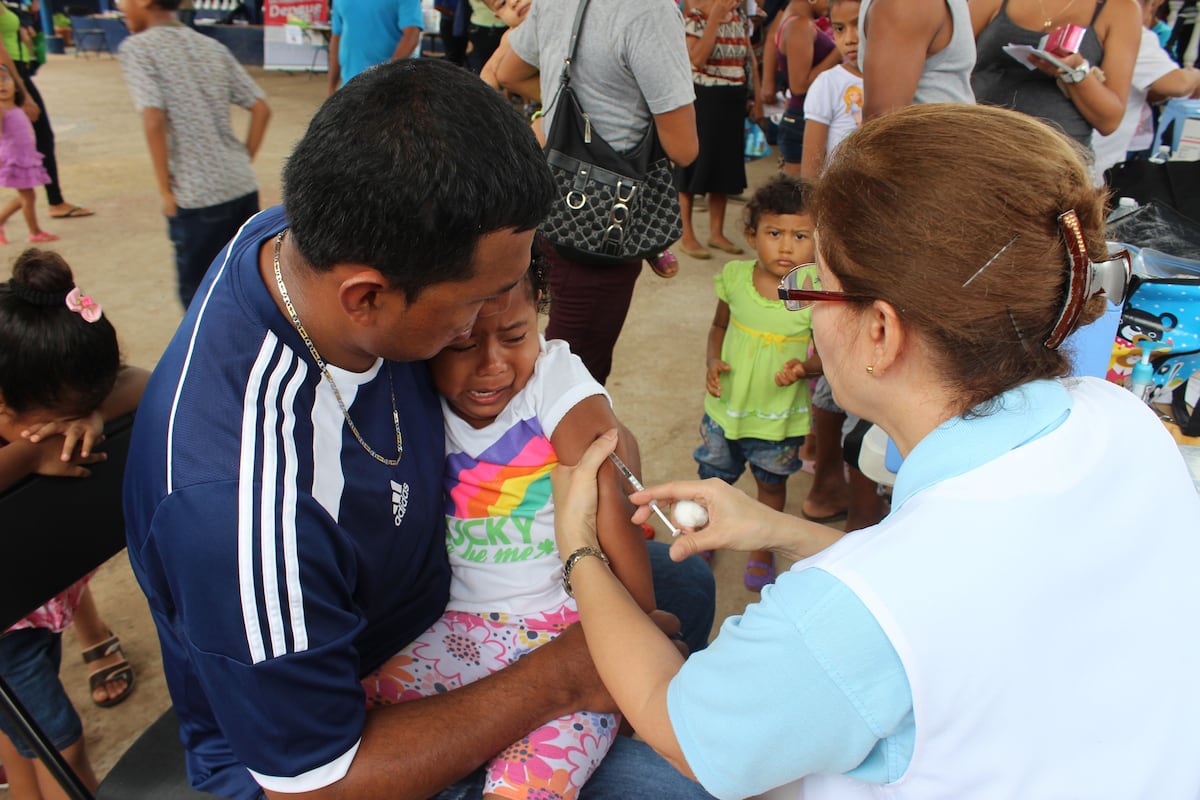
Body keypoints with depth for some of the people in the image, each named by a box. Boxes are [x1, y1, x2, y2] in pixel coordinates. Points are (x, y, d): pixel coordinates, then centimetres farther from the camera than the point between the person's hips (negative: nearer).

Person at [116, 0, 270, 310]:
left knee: (198, 296, 10)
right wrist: (242, 164, 13)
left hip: (197, 195, -6)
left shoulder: (137, 48, -4)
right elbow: (261, 109, 9)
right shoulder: (213, 47, 13)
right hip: (244, 187, 6)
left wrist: (165, 189, -8)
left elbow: (153, 119, -17)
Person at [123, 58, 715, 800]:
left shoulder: (318, 238, -22)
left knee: (680, 584, 13)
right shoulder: (242, 500, -42)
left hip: (434, 579, 7)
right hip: (306, 737, -6)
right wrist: (559, 679, -23)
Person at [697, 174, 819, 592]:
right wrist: (713, 362, -12)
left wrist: (804, 368, -28)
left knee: (771, 483, 20)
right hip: (725, 405, 2)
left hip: (780, 416, -1)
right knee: (713, 477, 20)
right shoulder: (735, 276, -12)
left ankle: (761, 550, 46)